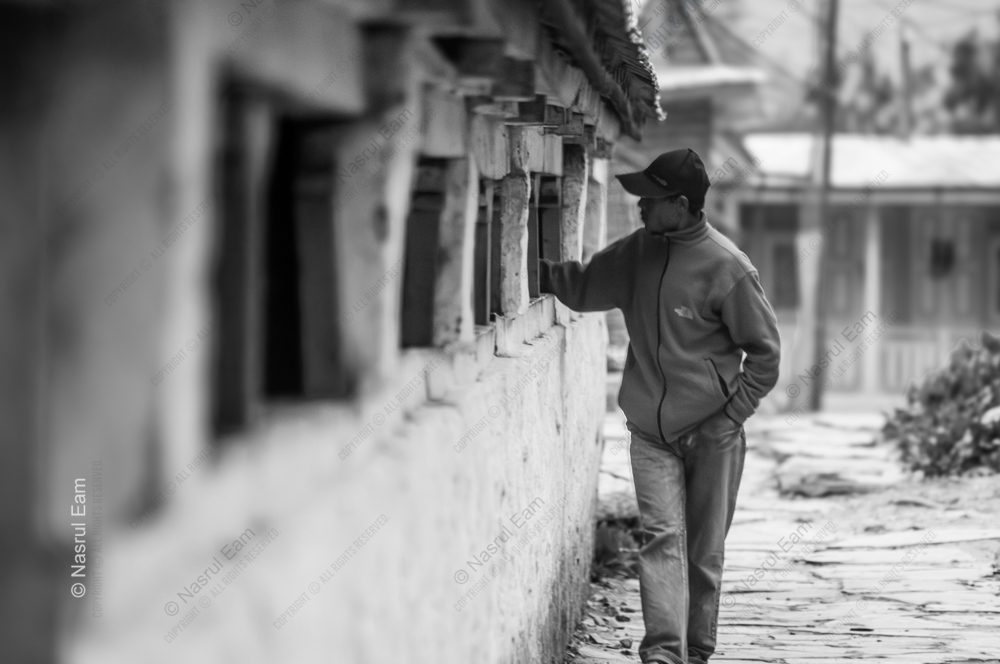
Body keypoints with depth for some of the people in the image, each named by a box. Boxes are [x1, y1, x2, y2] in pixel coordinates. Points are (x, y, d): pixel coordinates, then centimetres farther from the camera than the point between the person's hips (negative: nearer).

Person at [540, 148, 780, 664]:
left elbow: (764, 351, -7)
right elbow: (584, 286, 15)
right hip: (650, 432, 3)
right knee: (662, 536, -10)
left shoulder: (727, 268, -13)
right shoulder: (638, 251, 2)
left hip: (712, 433, -3)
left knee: (704, 551, 7)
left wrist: (730, 417, -11)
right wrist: (534, 270, -1)